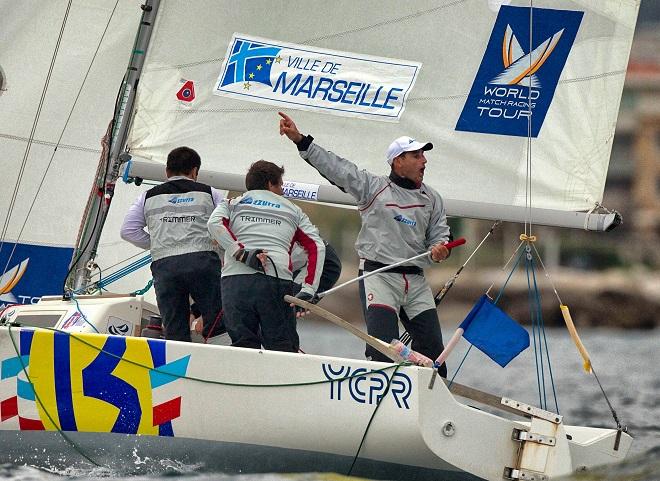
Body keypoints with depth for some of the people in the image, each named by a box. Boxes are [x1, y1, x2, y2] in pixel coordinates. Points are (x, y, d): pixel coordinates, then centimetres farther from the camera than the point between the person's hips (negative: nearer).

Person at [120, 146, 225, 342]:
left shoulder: (149, 197, 20)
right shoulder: (209, 193, 15)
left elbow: (128, 231, 13)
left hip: (164, 263, 2)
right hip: (202, 259, -2)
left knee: (174, 333, 3)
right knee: (217, 326, -3)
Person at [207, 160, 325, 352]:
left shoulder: (233, 204, 23)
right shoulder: (293, 210, 24)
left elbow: (215, 223, 1)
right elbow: (316, 247, 12)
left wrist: (241, 253, -5)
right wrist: (308, 290, 5)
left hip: (235, 277, 1)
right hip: (278, 279, -1)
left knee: (243, 344, 3)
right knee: (283, 347, 1)